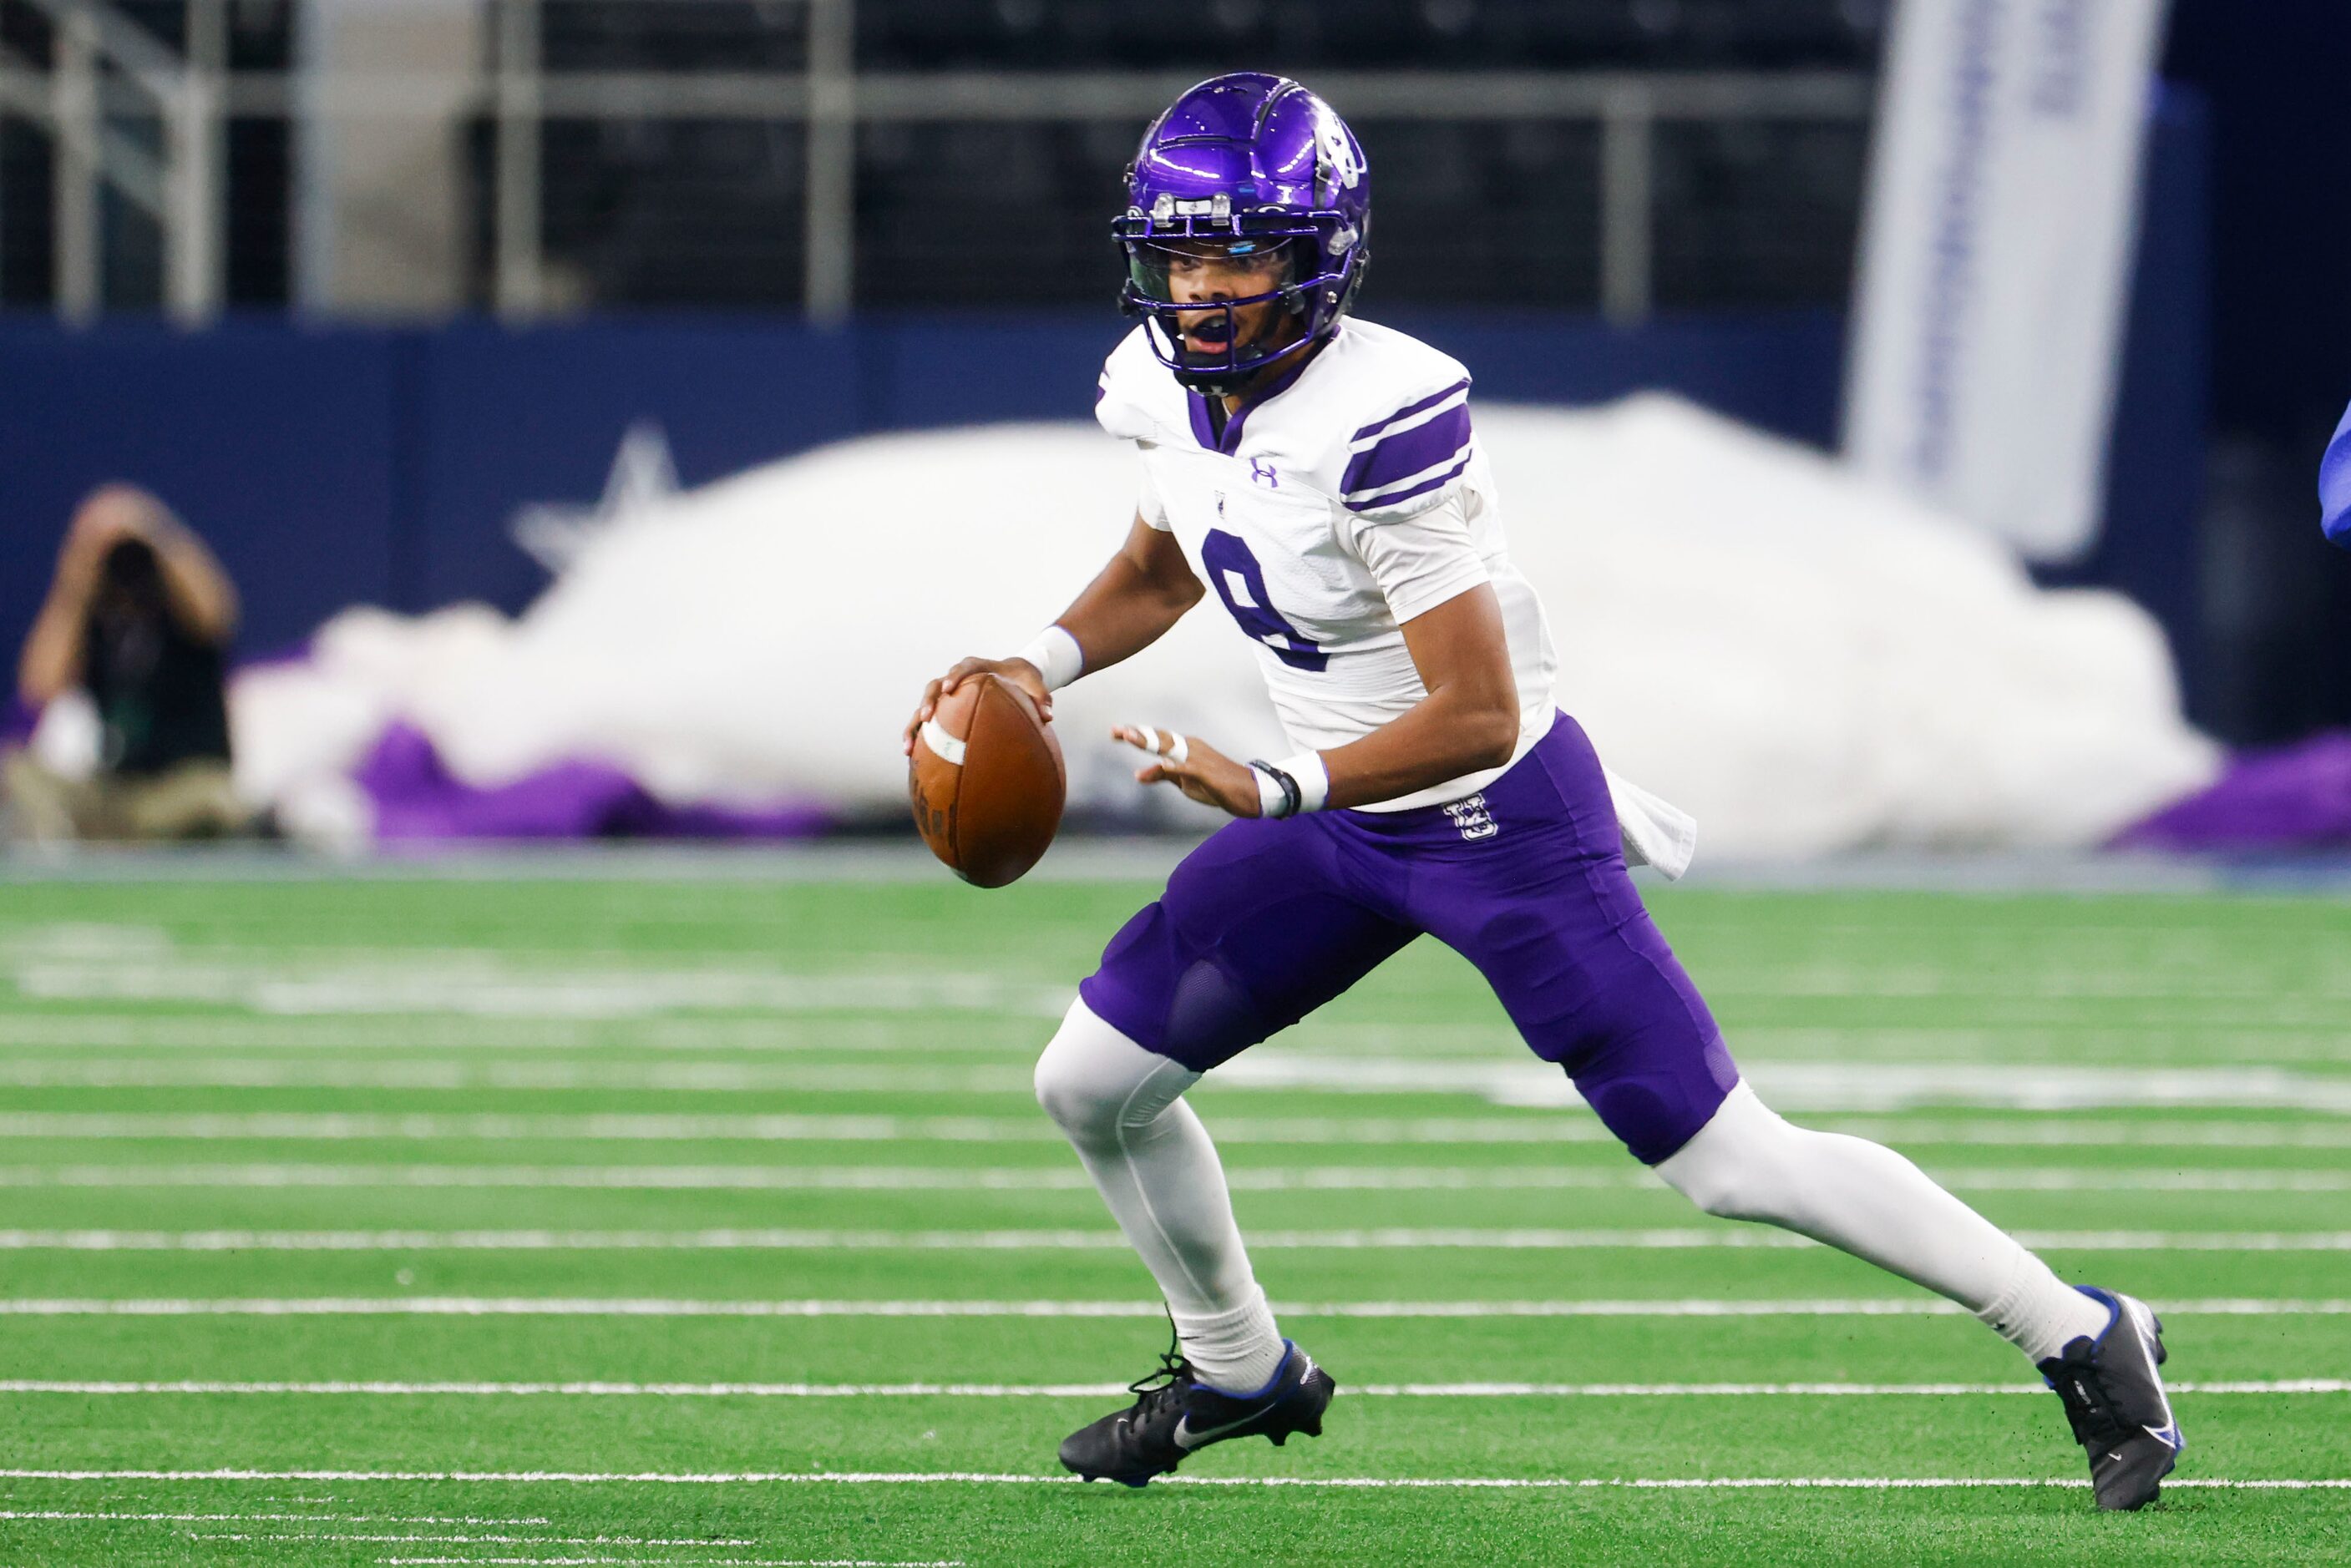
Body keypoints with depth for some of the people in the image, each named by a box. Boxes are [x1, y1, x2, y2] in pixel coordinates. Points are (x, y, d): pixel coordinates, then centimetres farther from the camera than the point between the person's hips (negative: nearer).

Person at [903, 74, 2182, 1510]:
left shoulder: (1380, 424, -31)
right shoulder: (1166, 386, -6)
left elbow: (1477, 715, -28)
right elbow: (1161, 571, 18)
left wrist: (1271, 792, -33)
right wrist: (1042, 665, 1)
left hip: (1499, 818, -8)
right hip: (1335, 817, 8)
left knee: (1728, 1162, -6)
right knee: (1094, 1083, 5)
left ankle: (2084, 1338, 7)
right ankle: (1238, 1371, 31)